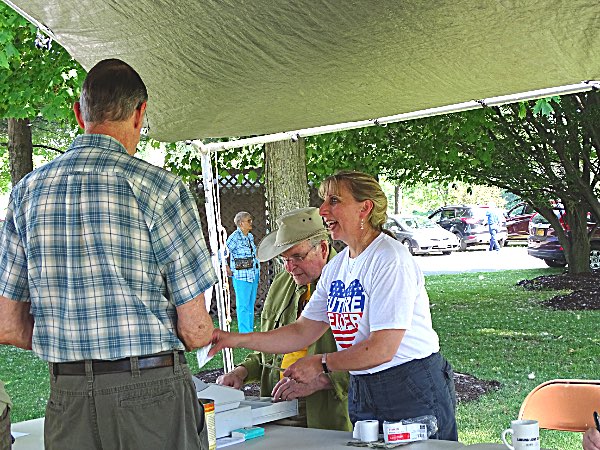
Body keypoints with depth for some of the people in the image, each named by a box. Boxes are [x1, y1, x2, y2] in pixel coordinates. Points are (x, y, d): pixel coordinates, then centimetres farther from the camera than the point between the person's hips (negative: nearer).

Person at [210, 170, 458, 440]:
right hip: (361, 394, 8)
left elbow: (382, 349, -22)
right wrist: (237, 339, 2)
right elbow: (303, 332, 10)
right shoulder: (336, 267, 9)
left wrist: (322, 364, -11)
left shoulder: (390, 260, -17)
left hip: (414, 390, -8)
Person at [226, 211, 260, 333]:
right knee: (243, 305, -4)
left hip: (254, 275, 8)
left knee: (251, 304, 12)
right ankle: (245, 332, 0)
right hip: (241, 276, -8)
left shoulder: (250, 236, 11)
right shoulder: (235, 237, -13)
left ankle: (250, 330, 20)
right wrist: (228, 269, -9)